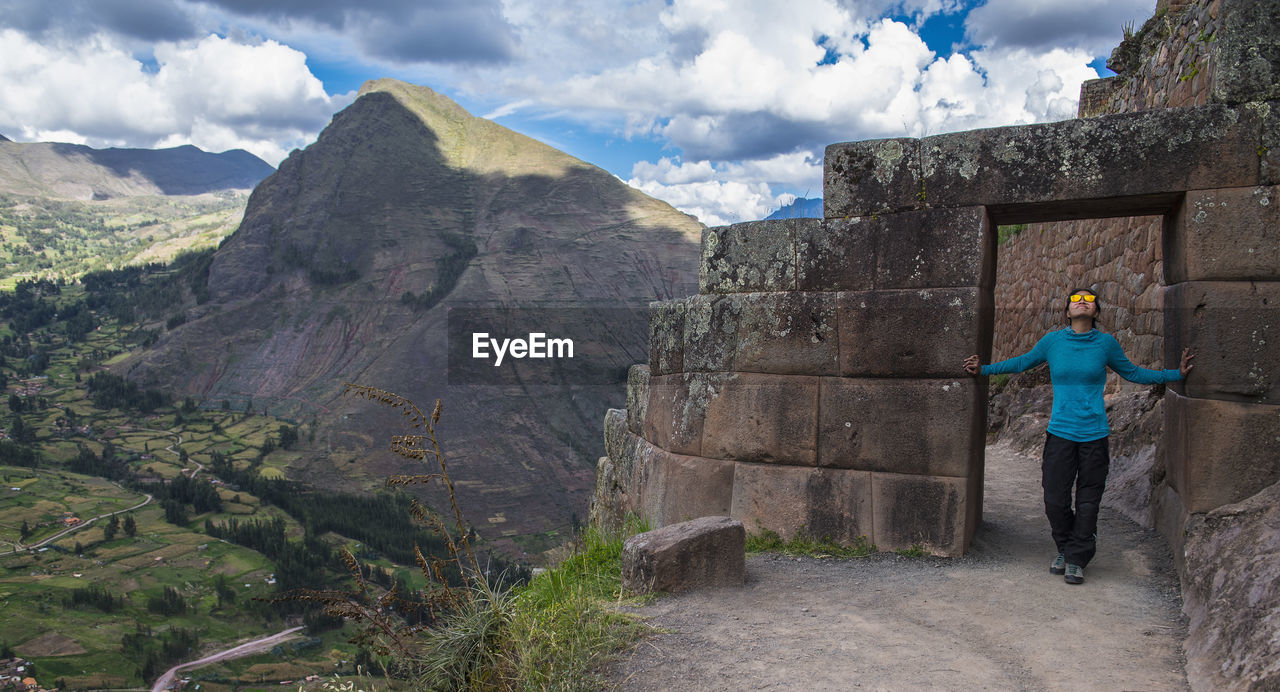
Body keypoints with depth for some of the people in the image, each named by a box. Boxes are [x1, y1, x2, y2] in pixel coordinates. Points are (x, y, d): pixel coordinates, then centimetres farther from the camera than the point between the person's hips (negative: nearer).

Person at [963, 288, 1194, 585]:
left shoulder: (1106, 343, 2)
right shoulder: (1052, 341, 1)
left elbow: (1133, 373, 17)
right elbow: (1022, 363, 16)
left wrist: (1178, 373, 14)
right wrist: (983, 370, 14)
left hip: (1094, 434, 0)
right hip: (1060, 432, 0)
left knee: (1088, 502, 4)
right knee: (1055, 499, 0)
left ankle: (1076, 561, 17)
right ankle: (1066, 549, 25)